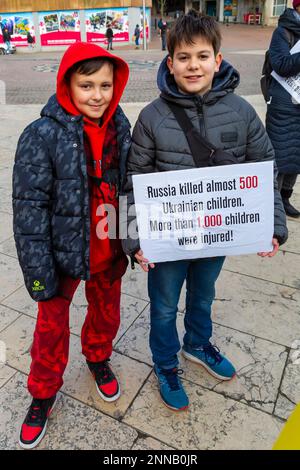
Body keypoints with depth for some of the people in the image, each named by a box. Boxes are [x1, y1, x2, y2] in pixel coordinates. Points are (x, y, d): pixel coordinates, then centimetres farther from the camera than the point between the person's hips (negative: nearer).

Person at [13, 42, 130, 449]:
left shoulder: (120, 127, -3)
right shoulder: (43, 135, -18)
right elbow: (28, 206, -16)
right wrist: (38, 271, -17)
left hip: (109, 251, 4)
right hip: (63, 253, -3)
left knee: (106, 313, 23)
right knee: (52, 326, 14)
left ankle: (98, 359, 55)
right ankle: (43, 393, 41)